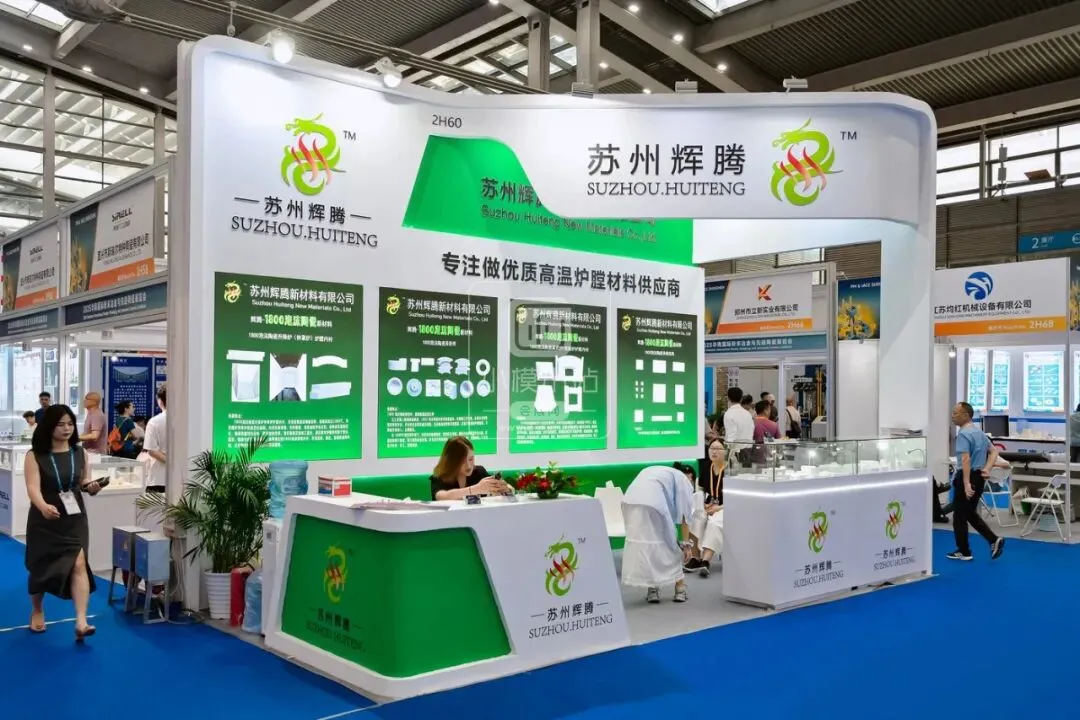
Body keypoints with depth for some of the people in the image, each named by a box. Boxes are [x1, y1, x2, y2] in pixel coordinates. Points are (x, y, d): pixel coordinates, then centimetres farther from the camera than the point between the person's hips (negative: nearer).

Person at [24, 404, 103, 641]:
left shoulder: (80, 453, 1)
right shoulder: (35, 456, -9)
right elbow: (33, 487, -21)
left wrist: (91, 487, -13)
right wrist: (43, 506, -41)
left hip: (74, 518, 1)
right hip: (44, 520, -1)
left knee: (79, 564, -14)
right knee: (40, 567, 13)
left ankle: (81, 623, -18)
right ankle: (37, 611, 42)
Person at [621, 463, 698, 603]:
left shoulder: (661, 472, 40)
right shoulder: (683, 480, 24)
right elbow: (684, 515, 16)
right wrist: (686, 544, 17)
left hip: (630, 500, 5)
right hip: (652, 502, -5)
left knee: (641, 544, 13)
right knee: (666, 543, 10)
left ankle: (652, 589, 16)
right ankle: (679, 587, 21)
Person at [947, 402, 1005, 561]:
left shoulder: (963, 434, -18)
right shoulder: (979, 432, 13)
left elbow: (966, 460, -28)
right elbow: (994, 451, 17)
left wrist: (966, 484, -32)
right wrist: (986, 469, 5)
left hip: (967, 477, -9)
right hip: (979, 477, 9)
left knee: (959, 515, 3)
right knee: (971, 514, 18)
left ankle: (963, 552, 10)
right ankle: (994, 540, 6)